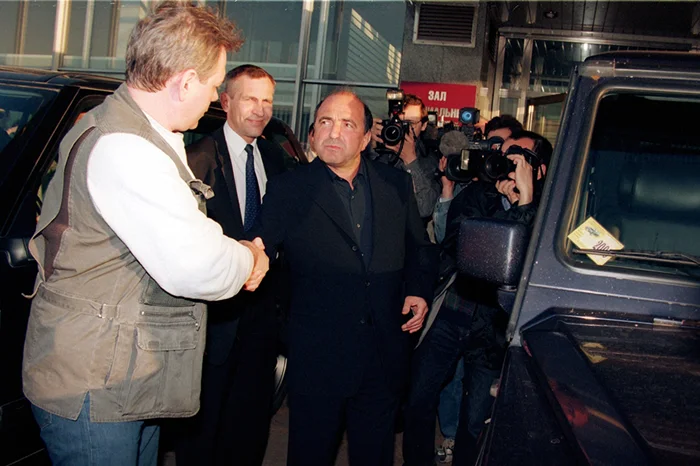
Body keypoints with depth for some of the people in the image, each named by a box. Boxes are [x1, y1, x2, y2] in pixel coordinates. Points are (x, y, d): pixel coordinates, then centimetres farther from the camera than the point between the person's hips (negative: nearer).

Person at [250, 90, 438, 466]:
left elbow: (420, 247, 15)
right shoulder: (289, 189, -4)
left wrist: (419, 290, 0)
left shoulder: (396, 184, 5)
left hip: (384, 356, 3)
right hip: (318, 357, -2)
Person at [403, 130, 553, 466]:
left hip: (494, 327, -2)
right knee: (418, 399, 9)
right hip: (453, 309, 2)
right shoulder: (477, 195, 1)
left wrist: (524, 199, -23)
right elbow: (452, 247, -12)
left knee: (475, 422, 5)